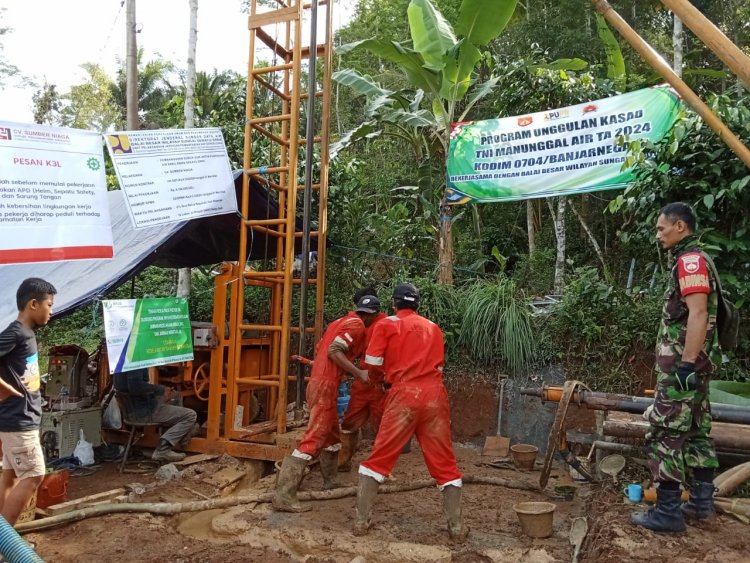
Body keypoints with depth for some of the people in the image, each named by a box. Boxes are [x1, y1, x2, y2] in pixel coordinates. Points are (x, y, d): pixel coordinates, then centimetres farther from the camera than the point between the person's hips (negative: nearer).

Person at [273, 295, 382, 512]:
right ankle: (284, 496, -15)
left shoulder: (342, 321, 19)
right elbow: (334, 351, -19)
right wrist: (359, 374, -19)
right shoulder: (356, 325, -7)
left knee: (332, 436, 21)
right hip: (326, 386, -10)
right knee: (313, 439, -12)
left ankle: (330, 481, 31)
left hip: (318, 382, 10)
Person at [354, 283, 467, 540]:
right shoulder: (434, 328, 18)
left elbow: (372, 364, 0)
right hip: (435, 395, 3)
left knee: (379, 457, 7)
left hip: (404, 395, -3)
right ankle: (457, 526, 14)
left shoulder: (387, 325, 7)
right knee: (444, 461, 11)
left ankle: (361, 520, 9)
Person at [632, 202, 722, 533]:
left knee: (665, 434, -6)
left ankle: (668, 512, -1)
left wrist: (686, 363, -25)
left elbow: (698, 314, -23)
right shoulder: (692, 260, 17)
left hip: (683, 364, -11)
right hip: (692, 363, 11)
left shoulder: (690, 260, -14)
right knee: (696, 431, 15)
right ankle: (702, 501, 25)